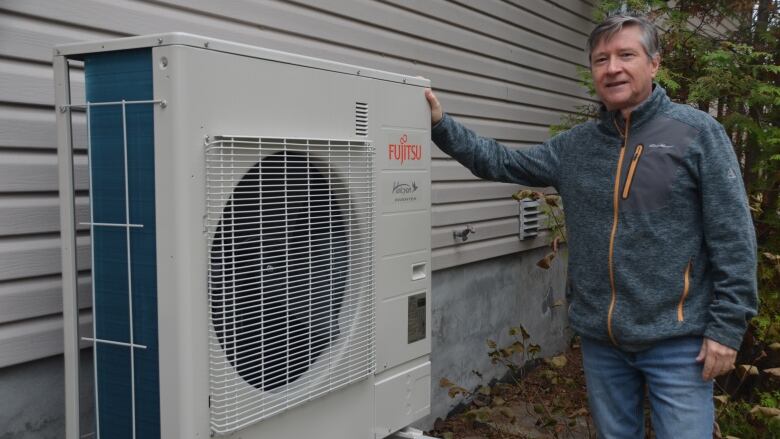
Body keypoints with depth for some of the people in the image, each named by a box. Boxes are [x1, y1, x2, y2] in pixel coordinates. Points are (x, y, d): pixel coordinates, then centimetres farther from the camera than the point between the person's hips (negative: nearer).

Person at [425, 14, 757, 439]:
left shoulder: (697, 132, -7)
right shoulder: (574, 146, 6)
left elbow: (732, 238, -9)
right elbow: (500, 162, 10)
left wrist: (726, 327, -11)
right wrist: (441, 125, 0)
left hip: (675, 341, -4)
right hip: (599, 339, 4)